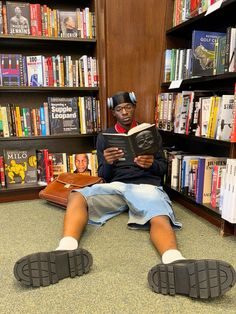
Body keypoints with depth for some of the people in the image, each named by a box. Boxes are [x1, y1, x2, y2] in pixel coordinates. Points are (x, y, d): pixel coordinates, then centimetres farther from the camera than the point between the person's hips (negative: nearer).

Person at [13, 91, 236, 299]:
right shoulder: (105, 136, 20)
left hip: (146, 186, -1)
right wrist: (108, 162, -12)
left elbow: (163, 168, 14)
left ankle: (174, 265, -63)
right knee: (77, 196, -28)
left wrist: (150, 164, -11)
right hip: (115, 186, 2)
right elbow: (103, 175, 13)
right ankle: (66, 251, -51)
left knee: (160, 219, -36)